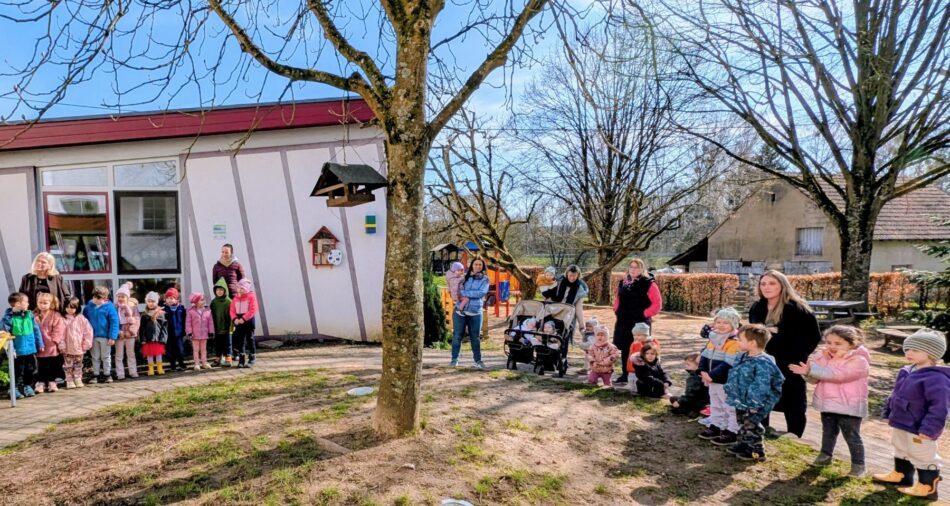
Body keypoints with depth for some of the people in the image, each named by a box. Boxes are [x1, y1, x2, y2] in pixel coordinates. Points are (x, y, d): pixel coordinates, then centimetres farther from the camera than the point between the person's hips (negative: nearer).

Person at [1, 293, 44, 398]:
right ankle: (16, 389, 17)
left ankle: (28, 387, 28)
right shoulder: (9, 317, -13)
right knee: (18, 371, 4)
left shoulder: (30, 315, 2)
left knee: (31, 370, 13)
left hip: (31, 349, 5)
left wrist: (40, 344, 8)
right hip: (18, 351, -5)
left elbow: (36, 330, 7)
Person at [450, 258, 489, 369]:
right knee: (457, 335, 4)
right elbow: (460, 289, 4)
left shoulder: (485, 279, 3)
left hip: (475, 312, -1)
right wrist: (466, 298, -13)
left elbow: (481, 293, -11)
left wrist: (466, 293, -11)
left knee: (475, 337, 4)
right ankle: (454, 359, 14)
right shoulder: (465, 277, 10)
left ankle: (478, 360, 13)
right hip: (460, 311, 1)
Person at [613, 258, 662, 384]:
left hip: (640, 322, -6)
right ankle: (625, 374, 23)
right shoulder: (623, 283, 12)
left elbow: (657, 304, -9)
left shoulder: (648, 284, -6)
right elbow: (618, 299, 25)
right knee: (624, 348, 12)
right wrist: (616, 310, 10)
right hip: (623, 321, 6)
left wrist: (645, 314, -13)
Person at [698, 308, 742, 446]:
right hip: (713, 381, 9)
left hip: (727, 383, -9)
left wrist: (711, 375, -24)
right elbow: (704, 357, 10)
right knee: (715, 406, 22)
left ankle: (731, 432, 11)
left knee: (730, 408, 3)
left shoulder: (734, 343, -21)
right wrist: (703, 372, -6)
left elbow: (727, 365, -27)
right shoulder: (713, 340, 7)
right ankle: (715, 426, 35)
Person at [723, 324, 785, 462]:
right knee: (742, 423, 22)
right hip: (741, 401, 9)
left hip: (753, 404, -9)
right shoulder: (742, 357, 3)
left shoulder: (763, 363, -27)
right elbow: (733, 376, 15)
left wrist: (754, 404, -30)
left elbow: (761, 387, -30)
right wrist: (729, 391, 15)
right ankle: (743, 444, 38)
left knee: (751, 425, 1)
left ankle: (757, 451, 17)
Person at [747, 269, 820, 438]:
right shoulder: (756, 308, 3)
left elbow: (814, 336, -11)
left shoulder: (797, 308, -15)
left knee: (793, 405, 6)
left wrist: (798, 356, -16)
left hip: (790, 366, -5)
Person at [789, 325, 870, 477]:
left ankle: (858, 465, 17)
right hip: (827, 403, 6)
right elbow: (814, 379, 2)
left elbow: (836, 374, -32)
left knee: (852, 436, 4)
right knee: (828, 432, 22)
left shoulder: (859, 361, -20)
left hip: (848, 406, -6)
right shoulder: (823, 356, 1)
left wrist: (811, 370, -36)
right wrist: (808, 372, -22)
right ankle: (826, 455, 37)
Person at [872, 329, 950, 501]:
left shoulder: (936, 378, -26)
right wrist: (889, 414, 17)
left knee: (923, 458, 7)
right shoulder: (907, 372, 4)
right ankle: (900, 475, 42)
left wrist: (928, 429, -28)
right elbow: (895, 395, 15)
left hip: (919, 429, -9)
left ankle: (927, 488, 21)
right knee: (901, 451, 25)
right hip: (901, 423, 9)